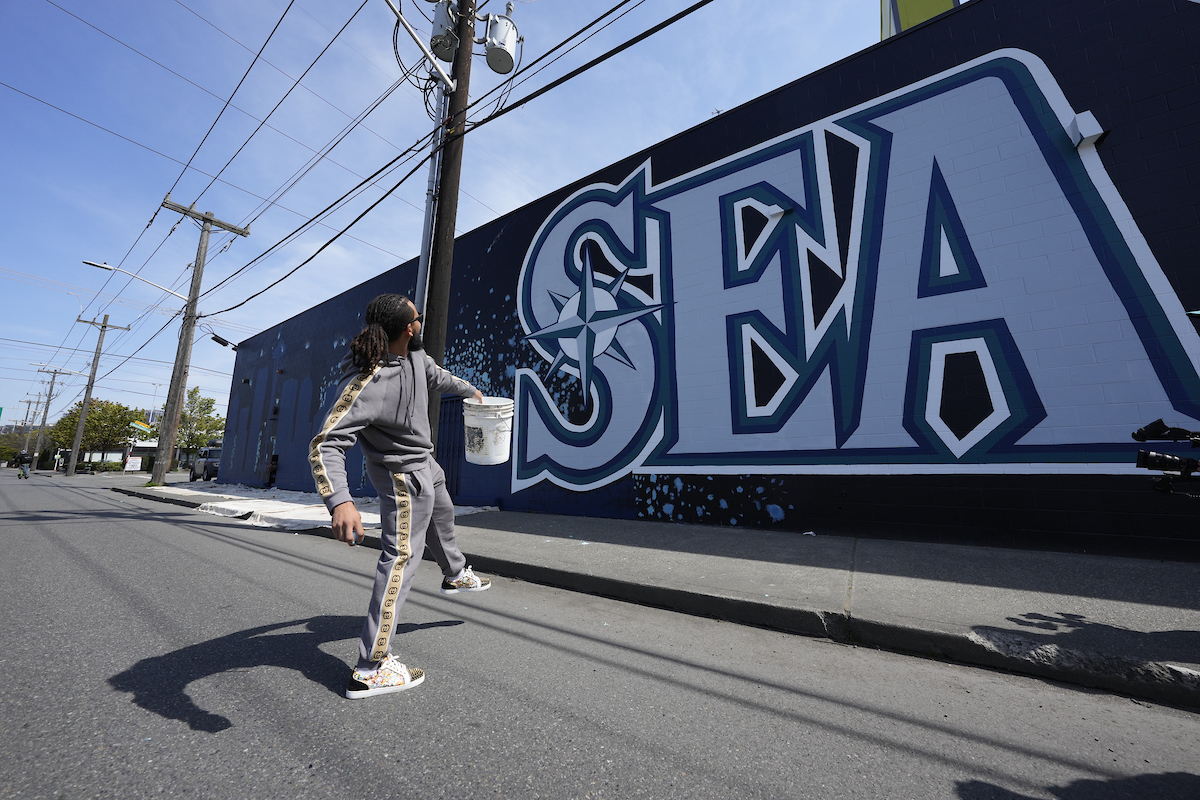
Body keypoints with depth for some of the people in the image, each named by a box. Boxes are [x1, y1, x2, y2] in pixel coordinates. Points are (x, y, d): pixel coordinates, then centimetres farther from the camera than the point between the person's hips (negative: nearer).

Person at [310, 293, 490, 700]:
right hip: (403, 474, -10)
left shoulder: (415, 354, -8)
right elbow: (325, 444, -37)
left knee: (443, 517, 28)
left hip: (425, 462, 10)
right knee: (402, 556, -6)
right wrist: (339, 501, -53)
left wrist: (468, 389, 32)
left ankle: (456, 575, 57)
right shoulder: (367, 382, -34)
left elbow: (435, 375, 15)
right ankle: (371, 669, 6)